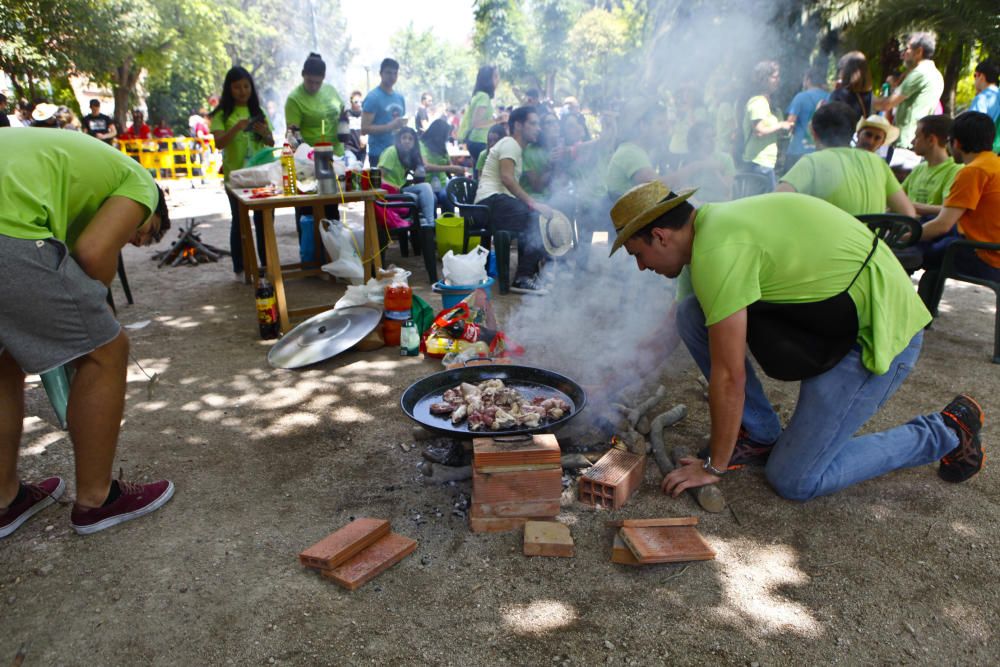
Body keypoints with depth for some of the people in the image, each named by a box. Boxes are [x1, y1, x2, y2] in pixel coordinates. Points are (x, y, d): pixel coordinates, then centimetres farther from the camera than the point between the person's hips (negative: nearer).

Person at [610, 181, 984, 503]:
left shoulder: (717, 251, -24)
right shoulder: (715, 220, 6)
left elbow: (729, 376, -21)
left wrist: (714, 466, -8)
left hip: (878, 331, -9)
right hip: (834, 315, 9)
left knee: (794, 480, -4)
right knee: (693, 315, -2)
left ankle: (946, 432, 11)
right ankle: (760, 434, 9)